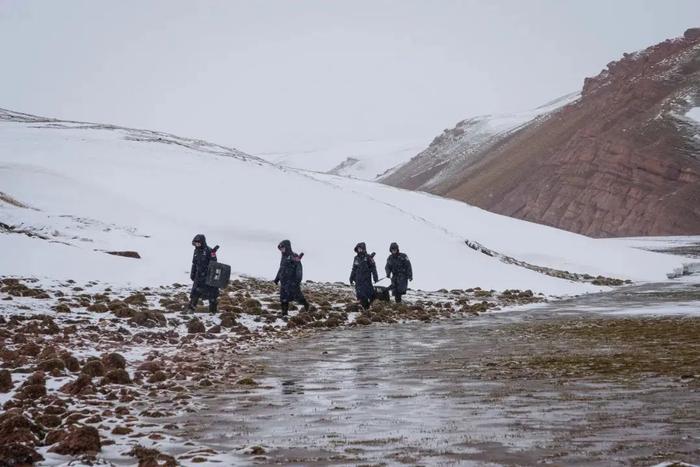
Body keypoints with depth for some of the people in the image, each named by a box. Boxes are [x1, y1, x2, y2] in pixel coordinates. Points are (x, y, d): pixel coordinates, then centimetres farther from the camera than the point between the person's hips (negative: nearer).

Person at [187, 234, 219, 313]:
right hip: (199, 275, 6)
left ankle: (213, 310, 11)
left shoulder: (209, 251, -13)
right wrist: (192, 274, 17)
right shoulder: (196, 251, 9)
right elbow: (194, 264, 19)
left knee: (211, 292, 2)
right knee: (195, 292, 5)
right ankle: (191, 307, 13)